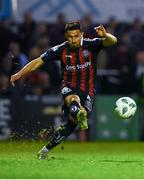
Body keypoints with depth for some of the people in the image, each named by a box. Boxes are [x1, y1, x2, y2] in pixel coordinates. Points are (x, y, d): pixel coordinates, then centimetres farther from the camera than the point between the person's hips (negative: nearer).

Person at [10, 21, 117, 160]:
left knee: (71, 124, -9)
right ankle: (79, 115, -73)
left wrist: (105, 35, -45)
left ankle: (46, 149, 8)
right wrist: (20, 74, -15)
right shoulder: (61, 50, -5)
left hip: (87, 90, 0)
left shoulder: (90, 45, -8)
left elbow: (112, 41, -21)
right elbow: (39, 61, -3)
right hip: (69, 87, 0)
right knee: (73, 100, -37)